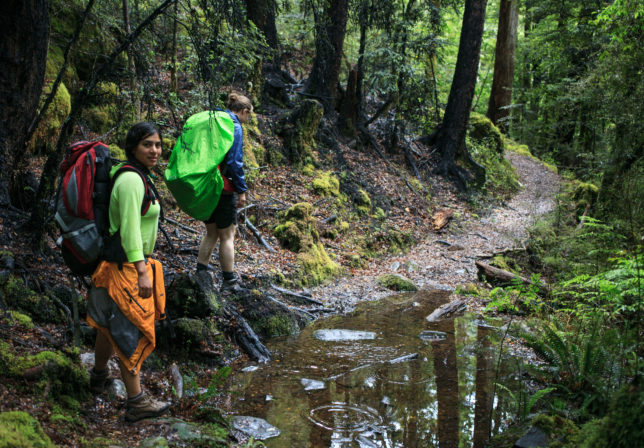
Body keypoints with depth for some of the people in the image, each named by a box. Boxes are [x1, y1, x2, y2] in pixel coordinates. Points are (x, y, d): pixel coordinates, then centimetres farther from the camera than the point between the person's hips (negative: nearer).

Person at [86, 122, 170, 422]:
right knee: (129, 331, -2)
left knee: (110, 324, 24)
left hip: (128, 261, 10)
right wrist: (142, 273, -29)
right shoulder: (131, 180, -22)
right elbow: (129, 230, -27)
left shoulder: (136, 175, 9)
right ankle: (137, 402, 7)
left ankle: (99, 376, 43)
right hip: (125, 266, -10)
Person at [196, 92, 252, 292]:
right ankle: (229, 281, 12)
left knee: (211, 232, 19)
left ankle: (201, 273, 19)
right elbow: (234, 161, -18)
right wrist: (241, 191, -12)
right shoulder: (234, 126, -13)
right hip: (223, 188, -8)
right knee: (227, 235, 4)